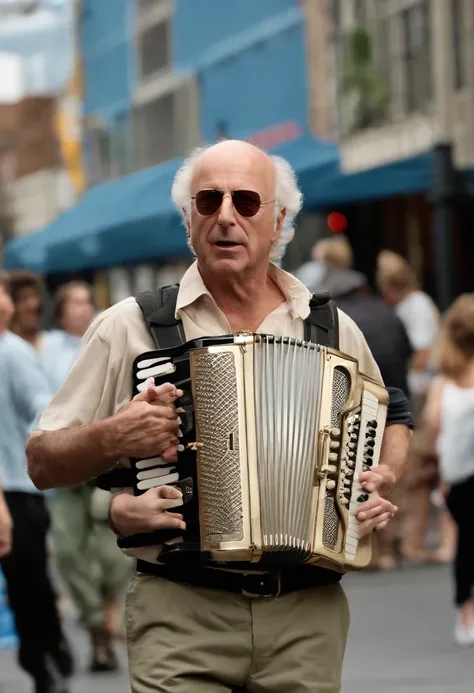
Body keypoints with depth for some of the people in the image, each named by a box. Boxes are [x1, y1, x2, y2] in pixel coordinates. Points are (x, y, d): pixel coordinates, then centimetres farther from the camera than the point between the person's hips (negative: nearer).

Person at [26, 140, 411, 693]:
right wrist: (112, 438, -15)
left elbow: (392, 424, 27)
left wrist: (385, 479, 6)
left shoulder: (333, 330, 10)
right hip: (179, 614, -2)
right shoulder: (129, 327, 2)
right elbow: (41, 463, 4)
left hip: (308, 617, 2)